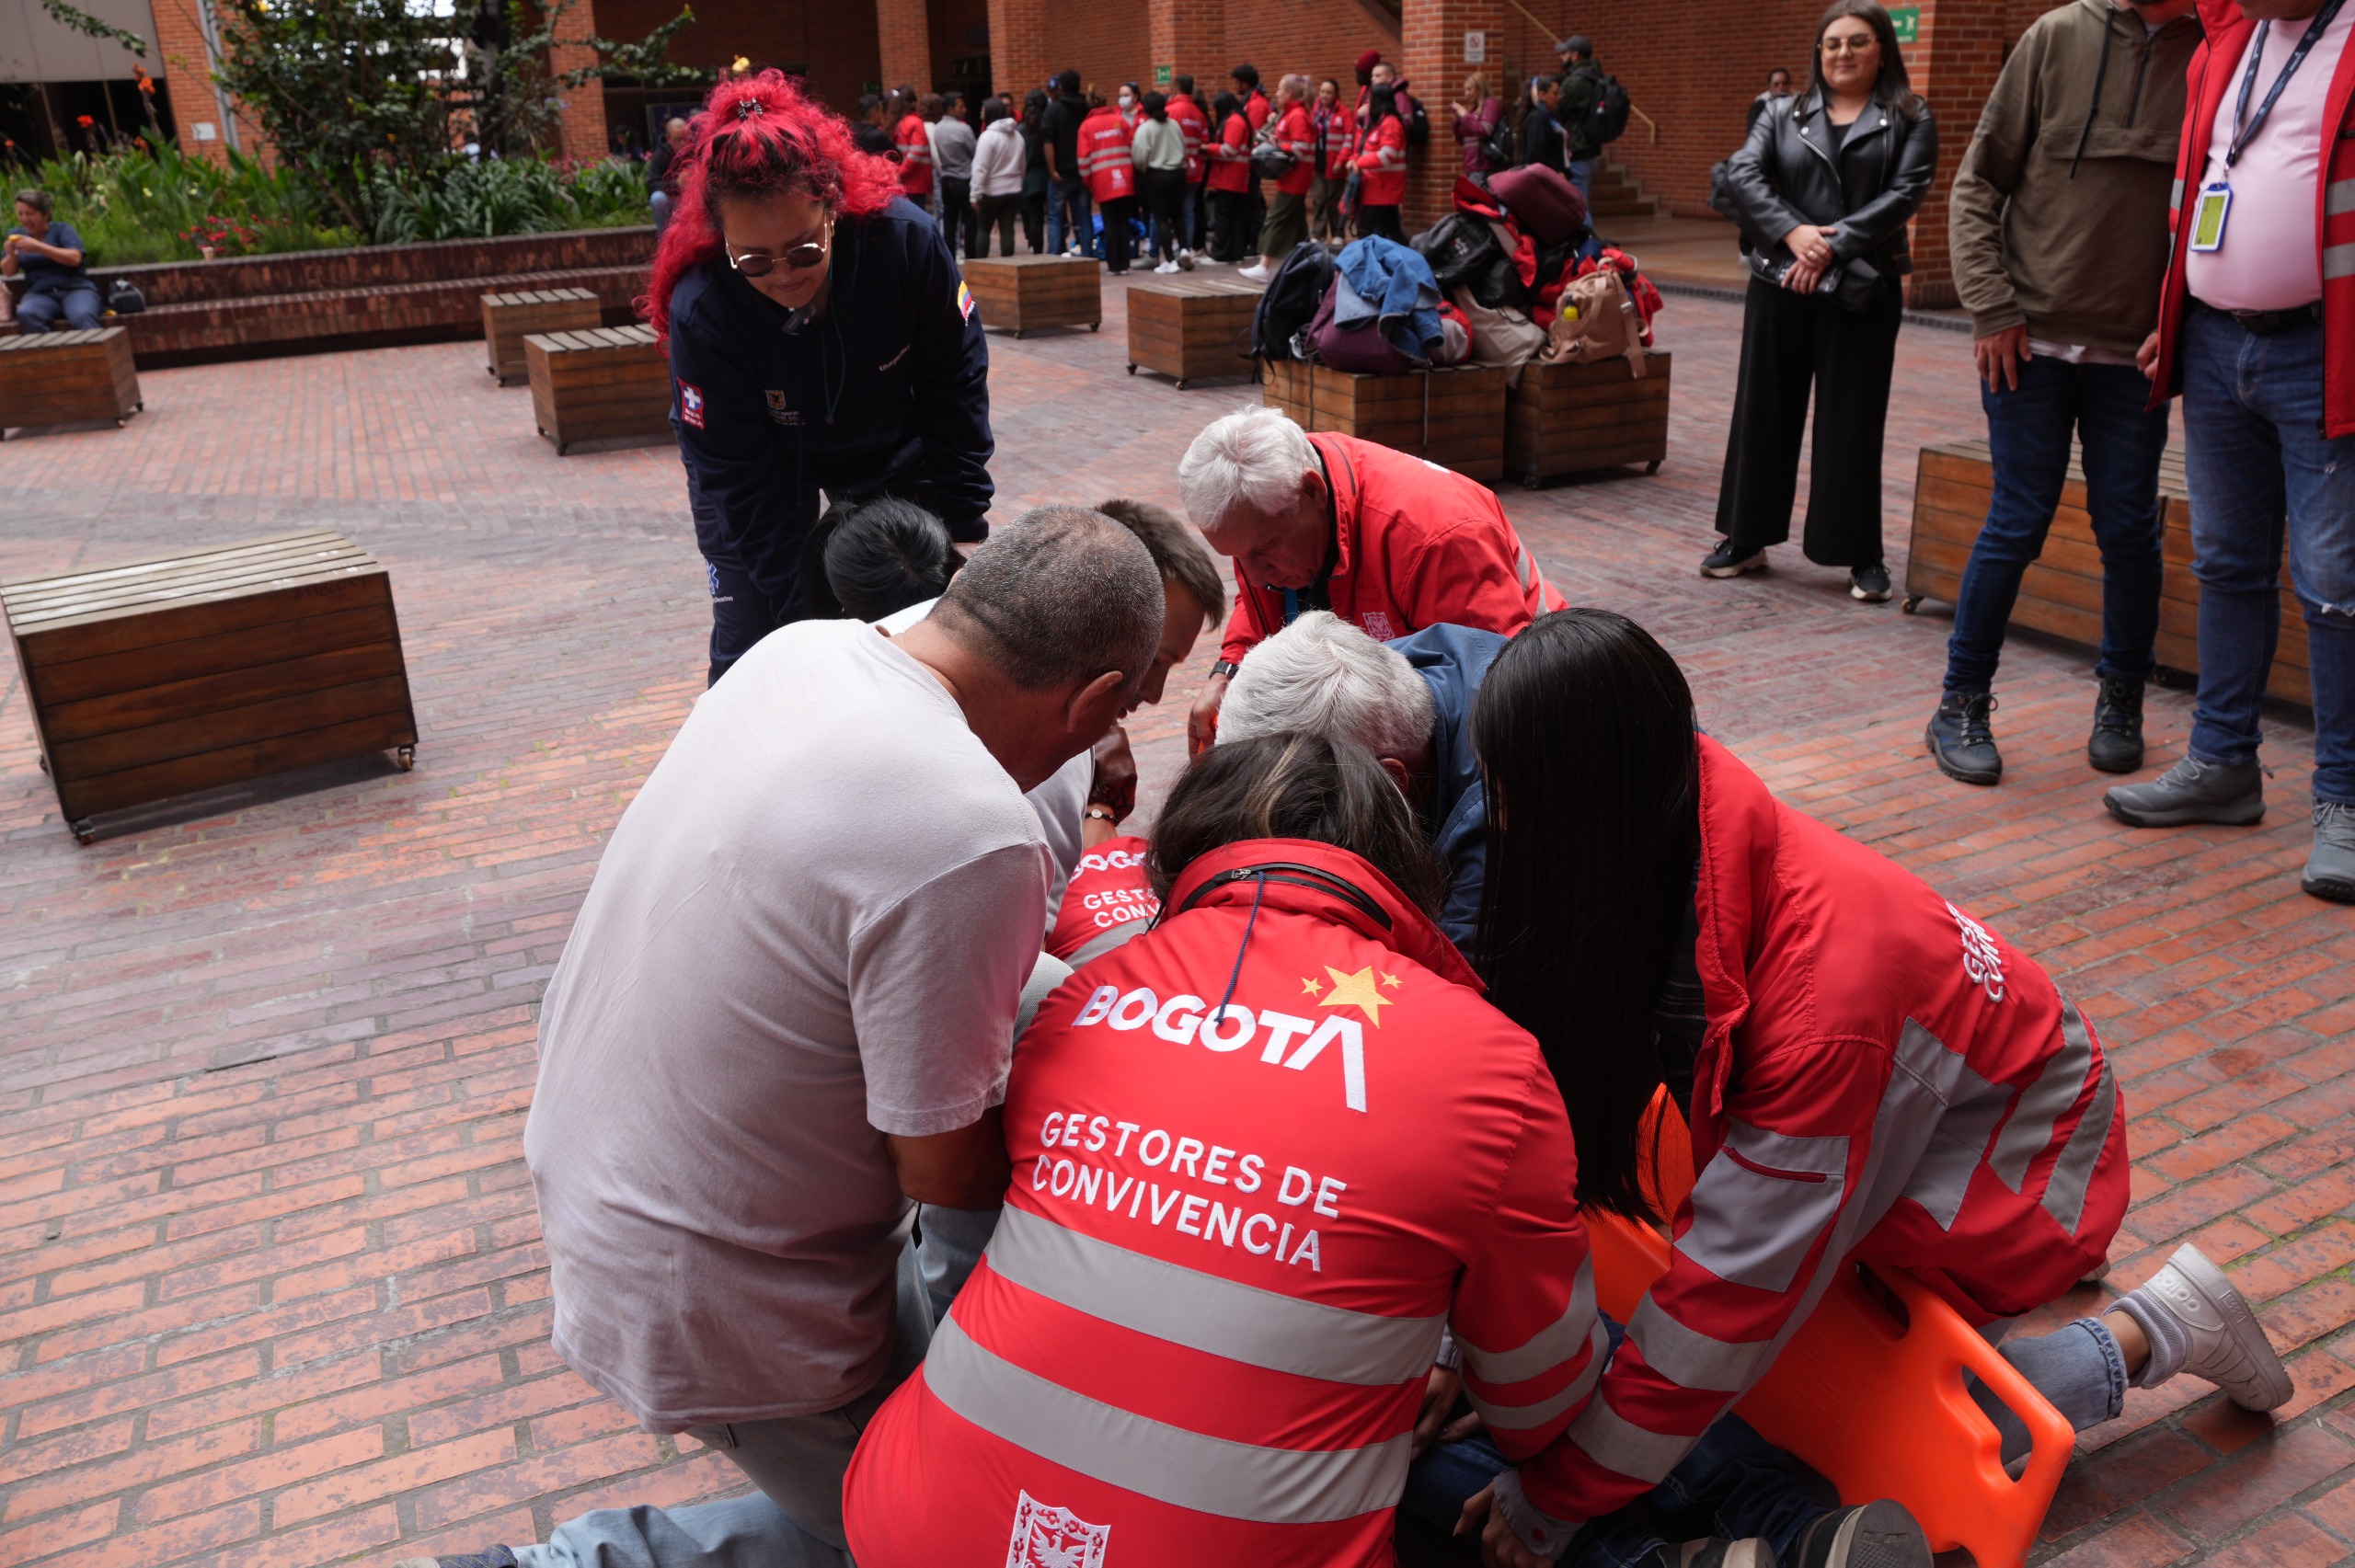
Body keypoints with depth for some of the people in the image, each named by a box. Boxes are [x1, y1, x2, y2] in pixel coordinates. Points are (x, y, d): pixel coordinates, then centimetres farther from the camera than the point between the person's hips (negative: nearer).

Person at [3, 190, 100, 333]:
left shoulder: (62, 229, 6)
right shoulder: (16, 234, 16)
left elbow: (75, 258, -11)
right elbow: (8, 272, 13)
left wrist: (38, 247, -16)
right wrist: (11, 255, -8)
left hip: (75, 290, -3)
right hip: (40, 295, 3)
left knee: (83, 316, -37)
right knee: (25, 315, -32)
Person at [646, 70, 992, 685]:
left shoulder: (906, 238, -31)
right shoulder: (701, 312, -33)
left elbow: (957, 384, -15)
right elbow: (740, 486, -25)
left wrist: (965, 533, -13)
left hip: (893, 446, 2)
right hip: (763, 466, -1)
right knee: (750, 647, -4)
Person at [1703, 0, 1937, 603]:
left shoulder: (1908, 119, 6)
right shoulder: (1785, 117, 12)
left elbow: (1906, 192, -6)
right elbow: (1743, 174, -3)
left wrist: (1834, 245, -17)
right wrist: (1793, 232, -18)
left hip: (1863, 291, -2)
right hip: (1778, 284, 2)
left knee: (1852, 422, 0)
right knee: (1762, 411, 6)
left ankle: (1861, 555, 9)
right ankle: (1746, 540, 17)